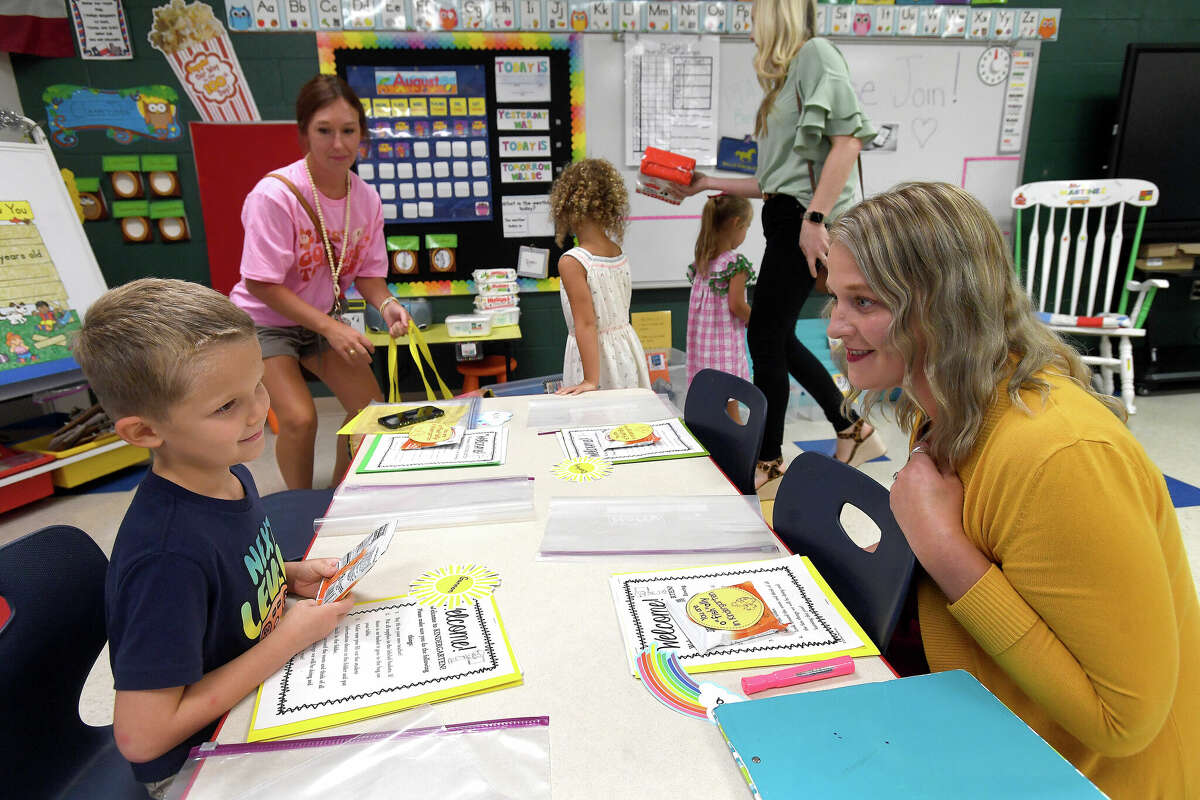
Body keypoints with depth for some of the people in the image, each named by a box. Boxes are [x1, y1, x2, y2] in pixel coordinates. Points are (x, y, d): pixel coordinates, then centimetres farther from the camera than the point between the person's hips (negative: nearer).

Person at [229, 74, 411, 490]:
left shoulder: (366, 197, -10)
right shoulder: (275, 195, -26)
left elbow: (369, 272, -3)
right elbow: (261, 284, -24)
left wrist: (385, 303, -25)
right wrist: (330, 327, -29)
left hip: (323, 319, 6)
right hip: (264, 320, -5)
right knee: (299, 419, -20)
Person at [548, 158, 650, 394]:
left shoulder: (572, 263, -17)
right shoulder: (619, 254, 2)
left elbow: (586, 324, -20)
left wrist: (591, 380, -19)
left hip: (594, 356, -6)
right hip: (628, 352, 7)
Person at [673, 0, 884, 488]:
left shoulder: (814, 53, -3)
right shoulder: (783, 80, 23)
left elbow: (849, 137, -15)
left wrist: (815, 218, -22)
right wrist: (706, 183, 20)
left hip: (805, 220, -9)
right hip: (786, 218, 9)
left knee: (766, 338, -5)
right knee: (777, 339, 11)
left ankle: (769, 464, 9)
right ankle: (854, 433, 24)